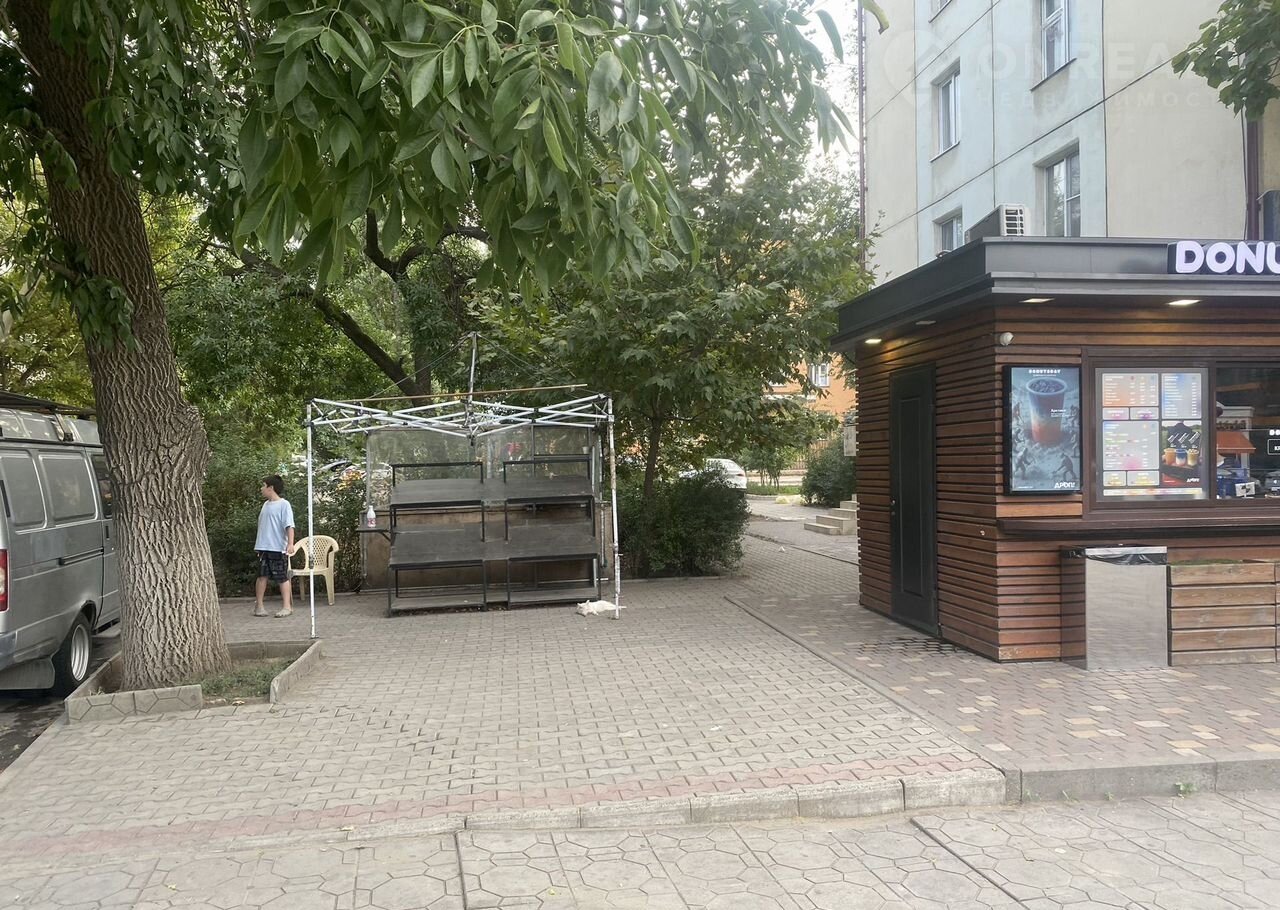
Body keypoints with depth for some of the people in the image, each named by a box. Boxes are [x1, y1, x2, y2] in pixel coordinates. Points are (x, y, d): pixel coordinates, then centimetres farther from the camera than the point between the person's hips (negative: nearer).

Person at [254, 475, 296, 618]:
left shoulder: (284, 504, -8)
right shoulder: (266, 504, 15)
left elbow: (289, 525, -16)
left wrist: (290, 543, -25)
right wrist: (259, 544, 21)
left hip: (278, 547, -7)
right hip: (263, 547, 7)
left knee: (282, 577, -2)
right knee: (262, 575, 5)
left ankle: (287, 606, 2)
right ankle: (259, 606, 10)